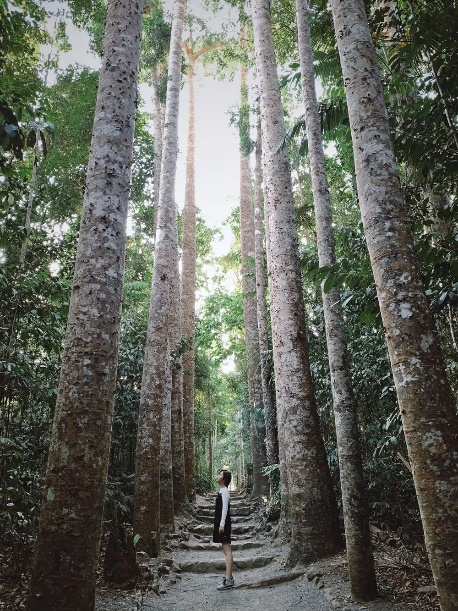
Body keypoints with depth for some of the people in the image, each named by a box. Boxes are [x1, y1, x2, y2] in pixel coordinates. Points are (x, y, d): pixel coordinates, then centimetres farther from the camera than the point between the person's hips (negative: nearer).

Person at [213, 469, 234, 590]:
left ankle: (228, 580, -8)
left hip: (223, 522, -10)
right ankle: (229, 577, 22)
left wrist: (222, 524, -22)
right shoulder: (222, 490, 14)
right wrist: (217, 524, 21)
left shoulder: (224, 490, -13)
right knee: (226, 550, 14)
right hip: (220, 522, 10)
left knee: (227, 550, -9)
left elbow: (225, 508, -19)